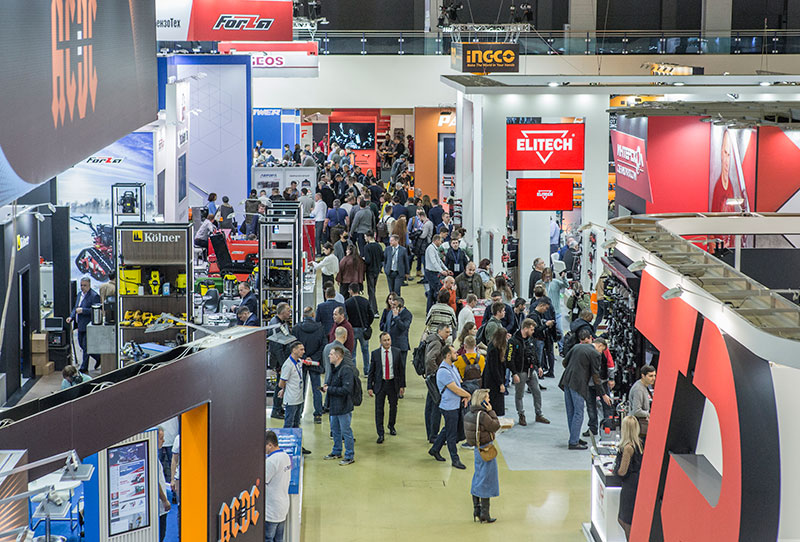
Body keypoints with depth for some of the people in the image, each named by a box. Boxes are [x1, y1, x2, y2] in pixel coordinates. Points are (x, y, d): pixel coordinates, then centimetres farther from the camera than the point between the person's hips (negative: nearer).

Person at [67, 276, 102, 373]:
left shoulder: (94, 296, -13)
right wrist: (71, 317, 6)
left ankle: (84, 368, 4)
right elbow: (76, 308, 23)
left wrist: (83, 310, -24)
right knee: (81, 344, 16)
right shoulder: (80, 294, 16)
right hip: (80, 325, 10)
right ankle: (98, 359, 30)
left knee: (85, 346, -5)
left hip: (88, 325, -9)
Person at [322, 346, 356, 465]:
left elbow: (346, 389, -27)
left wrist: (330, 389, -19)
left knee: (346, 431, -1)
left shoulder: (346, 370, -21)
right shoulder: (334, 368, 10)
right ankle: (336, 452, 36)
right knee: (335, 429, 20)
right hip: (335, 406, 10)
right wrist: (326, 386, 5)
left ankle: (350, 456, 9)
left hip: (344, 407, -10)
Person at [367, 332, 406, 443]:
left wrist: (402, 385, 1)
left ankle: (392, 426, 41)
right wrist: (369, 387, -4)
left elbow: (401, 369, 4)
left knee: (393, 406, 16)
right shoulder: (375, 353, -4)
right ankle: (380, 434, 2)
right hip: (380, 384, -1)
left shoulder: (397, 352, -2)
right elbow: (371, 371, 0)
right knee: (379, 409, -3)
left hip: (393, 383, 1)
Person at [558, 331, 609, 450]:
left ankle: (574, 438, 23)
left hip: (567, 381, 8)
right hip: (578, 384, -8)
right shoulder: (594, 353, -5)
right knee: (578, 413, -2)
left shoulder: (576, 346, 15)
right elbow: (595, 376, -6)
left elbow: (564, 362, 17)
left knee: (571, 412, 14)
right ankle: (574, 442, -3)